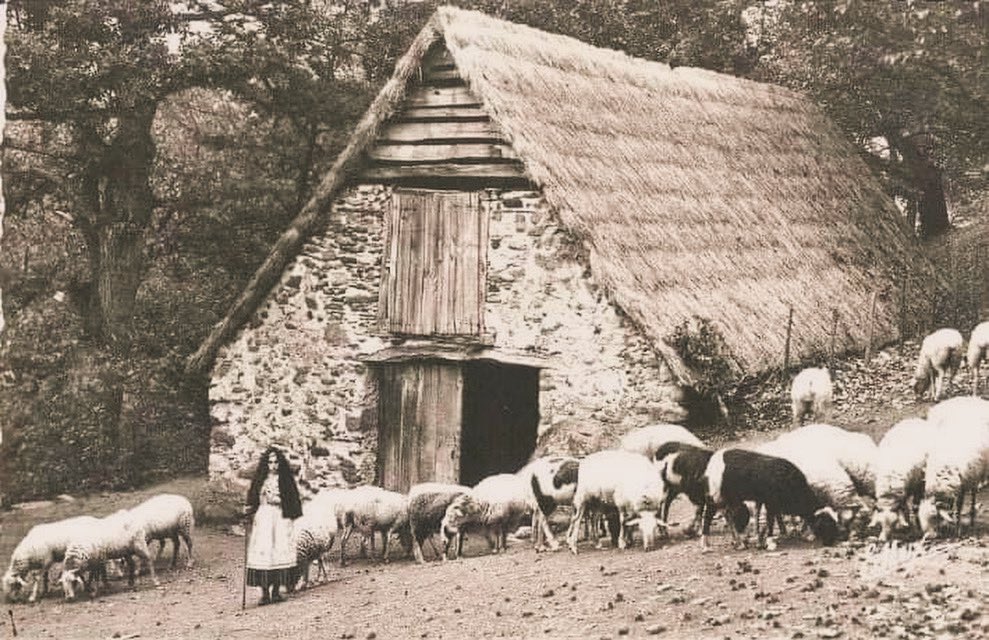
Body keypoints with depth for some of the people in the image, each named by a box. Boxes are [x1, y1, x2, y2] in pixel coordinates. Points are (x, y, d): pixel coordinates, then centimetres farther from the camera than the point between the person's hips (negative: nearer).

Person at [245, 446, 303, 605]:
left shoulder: (286, 480, 5)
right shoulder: (260, 480, 8)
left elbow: (292, 501, 5)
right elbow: (253, 499, 10)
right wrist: (249, 510, -7)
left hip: (281, 519, 0)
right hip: (263, 518, 0)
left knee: (280, 553, -6)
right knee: (263, 553, -7)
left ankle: (276, 590, 3)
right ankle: (264, 593, -4)